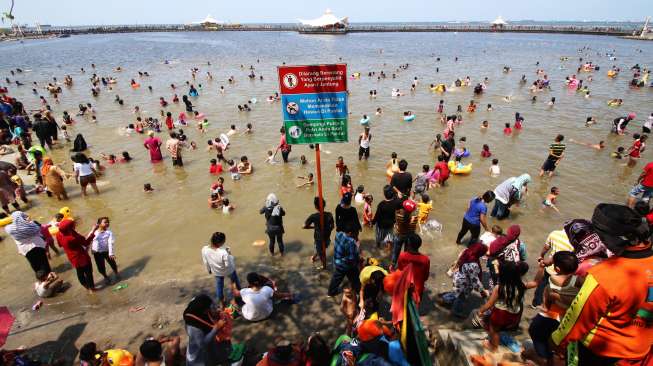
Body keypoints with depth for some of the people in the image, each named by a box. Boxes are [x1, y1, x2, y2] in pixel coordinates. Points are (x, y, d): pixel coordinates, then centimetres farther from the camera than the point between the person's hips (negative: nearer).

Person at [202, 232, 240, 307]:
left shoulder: (204, 249, -26)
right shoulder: (223, 252, -41)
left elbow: (206, 262, -8)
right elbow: (228, 265, -28)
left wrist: (209, 270, 10)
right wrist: (229, 255, -15)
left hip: (216, 272, 4)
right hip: (228, 270, -3)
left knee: (219, 286, 28)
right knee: (235, 280, 29)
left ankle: (221, 303, 47)